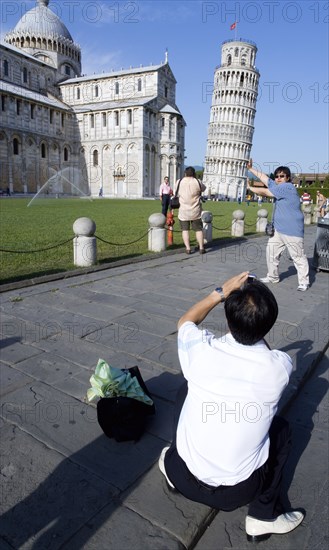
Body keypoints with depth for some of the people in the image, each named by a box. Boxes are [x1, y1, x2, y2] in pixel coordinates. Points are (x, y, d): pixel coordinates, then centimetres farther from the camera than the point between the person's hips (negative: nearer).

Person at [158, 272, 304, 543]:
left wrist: (221, 292, 5)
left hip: (184, 476, 1)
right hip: (237, 493, 0)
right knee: (281, 428, 23)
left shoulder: (202, 350, -20)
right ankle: (265, 516, 20)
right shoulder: (280, 366, -19)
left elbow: (185, 321, 6)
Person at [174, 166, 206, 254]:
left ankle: (188, 248, 3)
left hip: (183, 211, 1)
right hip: (196, 211, 0)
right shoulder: (197, 183, -10)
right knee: (198, 229, 11)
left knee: (185, 229, 9)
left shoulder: (179, 182, -5)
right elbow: (203, 188, 9)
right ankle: (201, 248, 10)